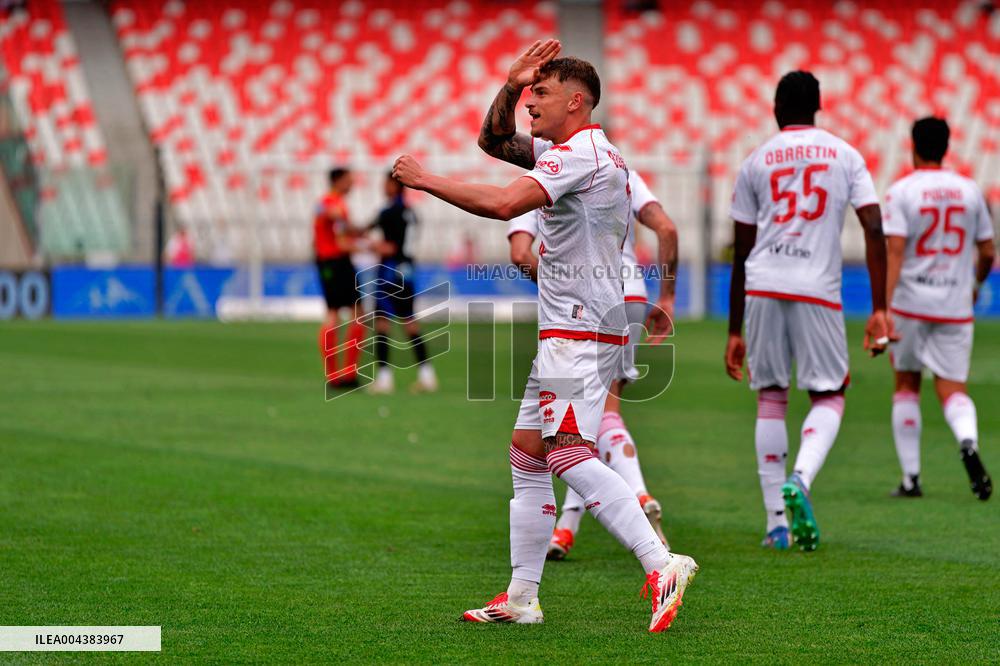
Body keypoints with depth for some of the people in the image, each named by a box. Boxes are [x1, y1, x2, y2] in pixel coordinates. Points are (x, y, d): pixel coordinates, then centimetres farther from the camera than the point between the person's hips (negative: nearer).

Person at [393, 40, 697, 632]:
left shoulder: (582, 153, -14)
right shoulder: (573, 150, 17)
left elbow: (504, 204, -25)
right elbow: (495, 143, 26)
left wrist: (425, 180, -15)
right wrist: (510, 85, 7)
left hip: (581, 330, -11)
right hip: (565, 332, 11)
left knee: (569, 454, -22)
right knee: (527, 452, 13)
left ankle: (662, 565, -30)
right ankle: (521, 598, 17)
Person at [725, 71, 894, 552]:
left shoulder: (756, 162, 11)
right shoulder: (845, 156, 9)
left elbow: (742, 254, 11)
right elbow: (874, 230, -1)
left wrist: (734, 332, 16)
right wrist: (879, 310, 0)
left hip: (762, 290, 1)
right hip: (818, 291, -1)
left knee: (771, 398, 11)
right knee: (829, 396, 10)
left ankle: (776, 521, 8)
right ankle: (800, 478, -19)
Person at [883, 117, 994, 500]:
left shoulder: (901, 191, -5)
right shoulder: (969, 191, 5)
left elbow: (895, 252, -15)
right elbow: (987, 253, 10)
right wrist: (975, 285, 30)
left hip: (910, 305, -2)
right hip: (955, 307, 2)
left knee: (906, 386, 13)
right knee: (952, 390, 2)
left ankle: (911, 478, 14)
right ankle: (968, 443, -31)